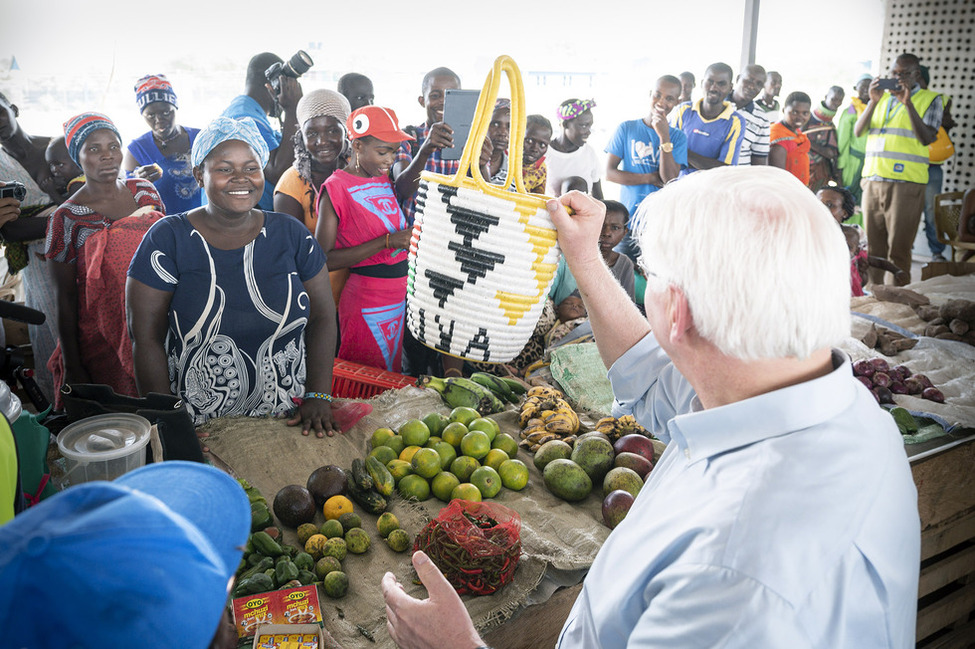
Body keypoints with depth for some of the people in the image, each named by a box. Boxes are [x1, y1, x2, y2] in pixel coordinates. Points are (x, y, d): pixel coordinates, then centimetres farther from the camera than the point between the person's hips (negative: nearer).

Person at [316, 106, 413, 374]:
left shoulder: (384, 180, 11)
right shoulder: (336, 188, -9)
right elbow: (324, 259, -16)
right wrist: (387, 241, -20)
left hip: (402, 295, 7)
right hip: (368, 300, -6)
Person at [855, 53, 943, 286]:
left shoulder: (931, 100, 4)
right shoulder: (882, 97, 17)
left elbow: (926, 139, -10)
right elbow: (858, 131, 6)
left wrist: (908, 103, -16)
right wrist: (873, 101, -7)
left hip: (906, 183, -4)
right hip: (873, 181, 4)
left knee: (898, 250, -5)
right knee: (874, 247, 8)